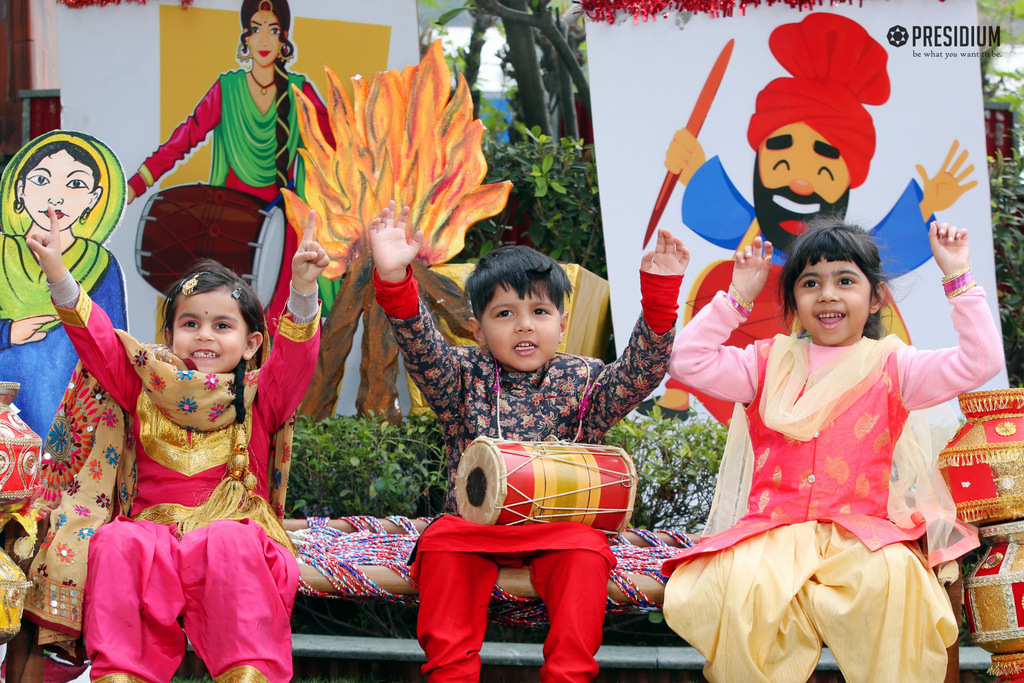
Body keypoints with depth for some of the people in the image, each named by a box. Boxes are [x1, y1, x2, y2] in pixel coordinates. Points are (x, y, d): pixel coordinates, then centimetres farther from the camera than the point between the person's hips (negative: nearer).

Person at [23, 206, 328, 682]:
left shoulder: (259, 397, 11)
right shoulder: (144, 388, 17)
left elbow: (295, 356, -7)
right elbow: (95, 338, 9)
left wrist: (303, 290, -26)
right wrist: (58, 276, -6)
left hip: (236, 529, -2)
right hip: (154, 530, 2)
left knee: (230, 543, -37)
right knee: (117, 544, -32)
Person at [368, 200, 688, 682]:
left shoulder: (581, 383, 7)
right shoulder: (464, 377, 7)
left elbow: (640, 372, -9)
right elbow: (420, 349, -11)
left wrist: (659, 295, -23)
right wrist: (394, 280, -30)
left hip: (558, 525, 0)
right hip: (473, 523, 0)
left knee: (586, 552, -30)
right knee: (441, 546, -29)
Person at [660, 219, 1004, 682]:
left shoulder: (892, 366, 13)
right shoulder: (769, 363, 16)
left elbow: (981, 361, 3)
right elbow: (688, 361, 6)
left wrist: (957, 277, 0)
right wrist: (737, 297, 4)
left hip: (860, 532, 0)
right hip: (772, 531, 1)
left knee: (888, 579, -36)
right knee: (740, 585, -34)